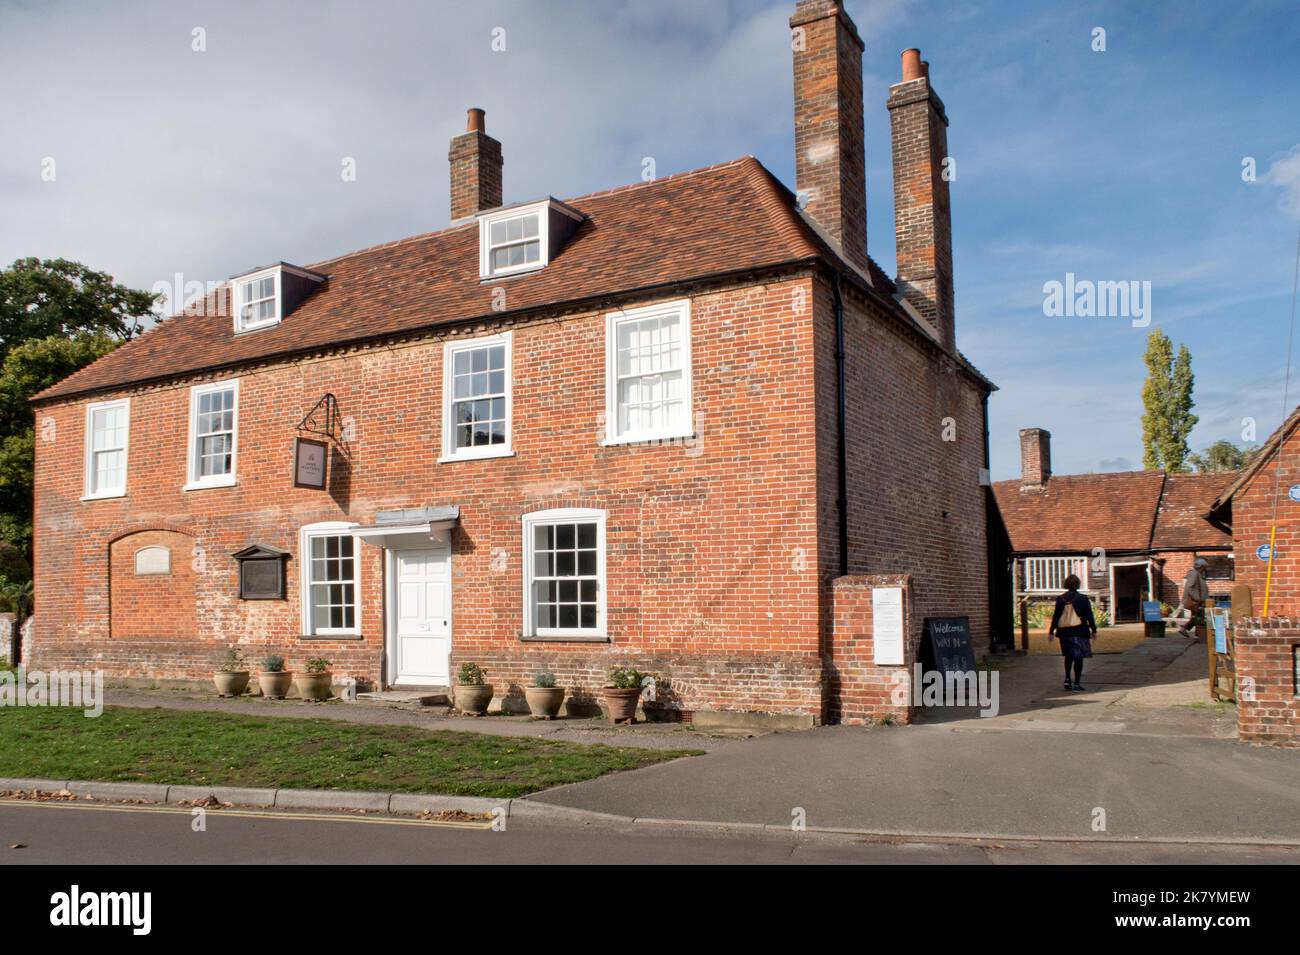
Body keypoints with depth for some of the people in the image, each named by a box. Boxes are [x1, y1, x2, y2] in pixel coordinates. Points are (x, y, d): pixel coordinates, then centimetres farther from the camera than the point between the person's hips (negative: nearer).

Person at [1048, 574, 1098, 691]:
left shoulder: (1060, 599, 2)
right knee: (1078, 657, 1)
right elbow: (1089, 616, -2)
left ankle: (1067, 679, 14)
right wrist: (1094, 630, 6)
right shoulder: (1083, 598, -5)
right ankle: (1076, 684, -1)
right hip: (1079, 631, -3)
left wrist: (1051, 631, 6)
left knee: (1068, 656, 20)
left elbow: (1056, 616, 3)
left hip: (1064, 631, 3)